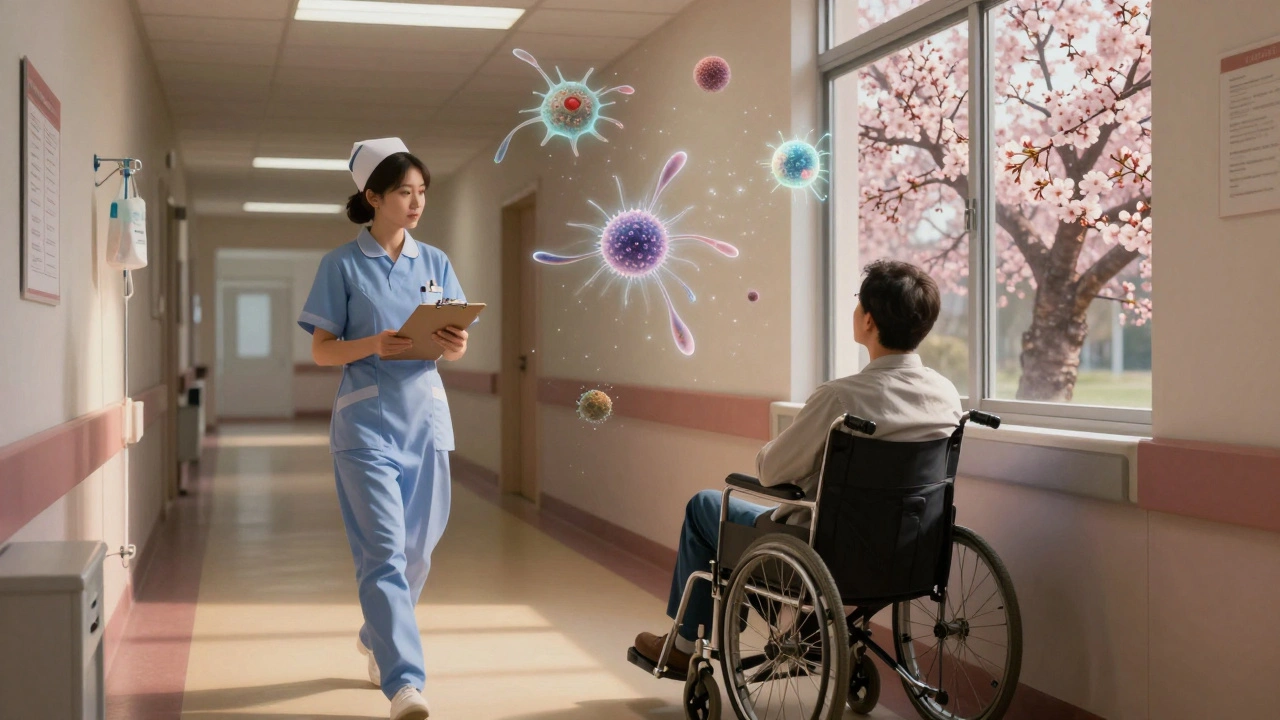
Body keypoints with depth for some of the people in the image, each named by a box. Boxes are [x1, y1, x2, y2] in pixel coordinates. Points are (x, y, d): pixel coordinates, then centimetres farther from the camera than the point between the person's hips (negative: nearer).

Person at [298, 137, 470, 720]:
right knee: (383, 550, -12)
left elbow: (454, 348, 11)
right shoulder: (342, 265, -1)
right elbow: (321, 350, -2)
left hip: (426, 416, 5)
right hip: (366, 420, -4)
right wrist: (373, 345, -20)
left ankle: (377, 637, 37)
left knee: (417, 548, 12)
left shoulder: (435, 263, 10)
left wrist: (454, 345, -12)